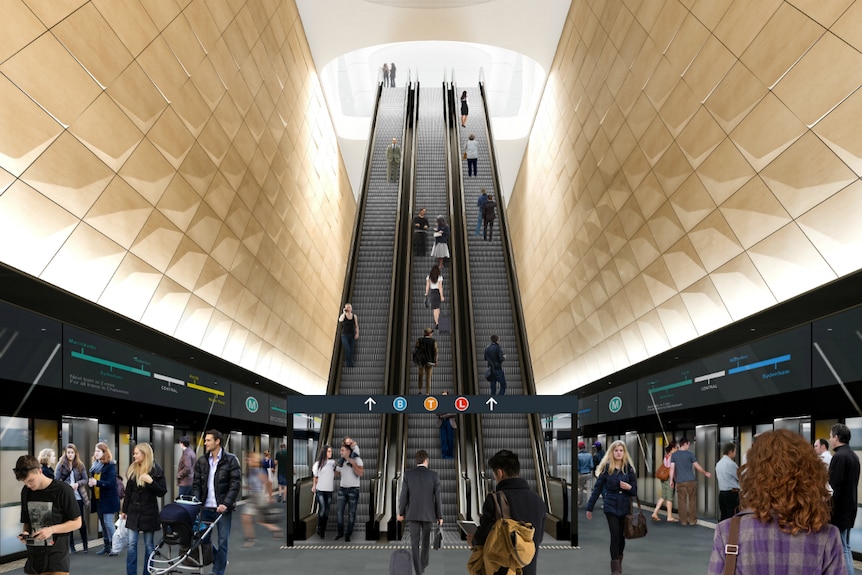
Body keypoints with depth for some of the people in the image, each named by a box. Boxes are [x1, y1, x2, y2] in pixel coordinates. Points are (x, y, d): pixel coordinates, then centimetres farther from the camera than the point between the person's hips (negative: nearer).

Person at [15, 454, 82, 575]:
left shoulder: (62, 489, -10)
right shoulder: (26, 491, 7)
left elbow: (76, 522, -5)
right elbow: (27, 521, 17)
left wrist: (51, 530, -17)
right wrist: (25, 533, -4)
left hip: (57, 555, -5)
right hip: (34, 555, 5)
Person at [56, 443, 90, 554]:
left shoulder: (80, 465, 3)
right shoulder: (61, 466, -1)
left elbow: (86, 479, 3)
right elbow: (57, 481, -5)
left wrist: (77, 484, -16)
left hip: (78, 496, 1)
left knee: (81, 520, 4)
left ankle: (85, 544, 15)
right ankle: (71, 545, 16)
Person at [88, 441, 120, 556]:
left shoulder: (110, 466, -12)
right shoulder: (95, 465, 10)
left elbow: (111, 483, -19)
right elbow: (93, 479, 16)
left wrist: (97, 482, -28)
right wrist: (90, 482, -7)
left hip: (108, 499, -8)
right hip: (98, 499, 8)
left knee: (108, 522, -10)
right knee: (102, 523, 12)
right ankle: (106, 546, 21)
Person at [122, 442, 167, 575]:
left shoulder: (156, 470, -9)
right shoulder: (132, 469, 5)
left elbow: (162, 492, -10)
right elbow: (128, 492, 13)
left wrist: (151, 482, -25)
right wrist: (124, 510, 13)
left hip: (149, 512, -4)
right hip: (133, 511, 4)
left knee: (149, 545, 5)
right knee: (131, 544, 4)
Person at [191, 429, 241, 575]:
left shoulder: (231, 460, -4)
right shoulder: (201, 461, 9)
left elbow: (236, 483, -9)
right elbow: (196, 484, 10)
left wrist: (226, 503, -18)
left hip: (223, 508, -4)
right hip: (206, 507, 4)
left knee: (222, 542, 0)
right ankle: (220, 561, 31)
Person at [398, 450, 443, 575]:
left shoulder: (408, 474, -7)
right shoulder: (434, 475, -8)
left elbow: (404, 495, -6)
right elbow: (437, 497, -5)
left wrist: (401, 512, 6)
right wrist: (440, 516, 3)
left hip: (413, 513, -1)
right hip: (428, 514, 1)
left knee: (414, 543, 1)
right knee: (426, 540, 21)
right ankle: (423, 565, 37)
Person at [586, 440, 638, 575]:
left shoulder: (629, 468, 1)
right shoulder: (606, 468, -3)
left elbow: (635, 491, 5)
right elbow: (597, 488, 0)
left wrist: (629, 487, -18)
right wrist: (590, 507, 1)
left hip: (625, 506, 2)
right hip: (611, 506, -2)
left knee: (622, 536, 10)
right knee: (615, 535, -9)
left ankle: (619, 562, 32)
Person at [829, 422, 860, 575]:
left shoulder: (839, 456, -19)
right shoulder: (853, 455, 11)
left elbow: (834, 488, -21)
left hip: (838, 511, -9)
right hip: (848, 509, 9)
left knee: (842, 549, -4)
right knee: (845, 547, 15)